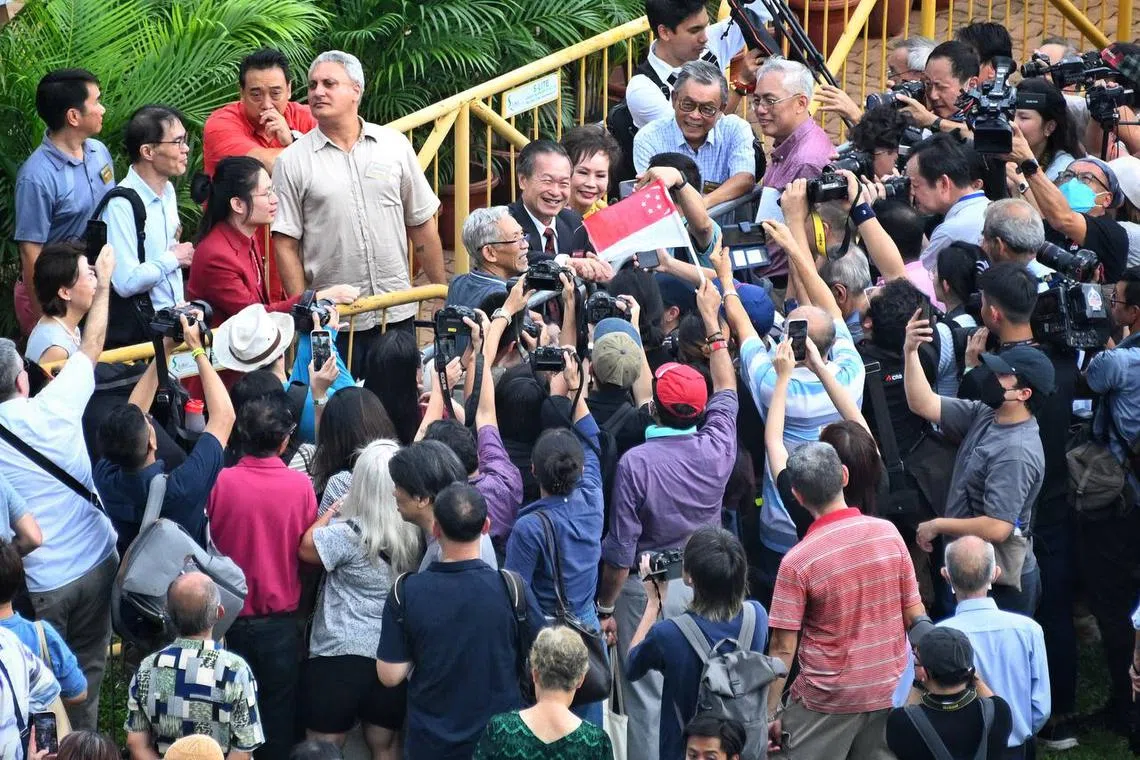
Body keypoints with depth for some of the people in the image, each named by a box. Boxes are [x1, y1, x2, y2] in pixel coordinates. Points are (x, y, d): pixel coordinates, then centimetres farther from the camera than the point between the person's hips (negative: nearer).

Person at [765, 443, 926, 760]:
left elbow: (783, 648, -15)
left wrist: (770, 713, -6)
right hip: (890, 691, 4)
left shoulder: (797, 562, -18)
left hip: (827, 700, -4)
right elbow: (915, 615, 1)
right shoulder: (888, 533, -7)